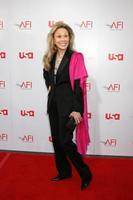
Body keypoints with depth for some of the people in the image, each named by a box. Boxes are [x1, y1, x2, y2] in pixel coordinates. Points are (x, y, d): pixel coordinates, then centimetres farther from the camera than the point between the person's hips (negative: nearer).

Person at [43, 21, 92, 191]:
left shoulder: (76, 57, -11)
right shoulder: (50, 58, 7)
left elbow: (79, 85, -16)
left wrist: (77, 109, -21)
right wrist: (50, 87, 12)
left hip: (68, 103, -7)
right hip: (54, 102, 7)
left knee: (65, 141, -6)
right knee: (56, 139, 13)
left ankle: (85, 174, 13)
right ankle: (63, 171, 32)